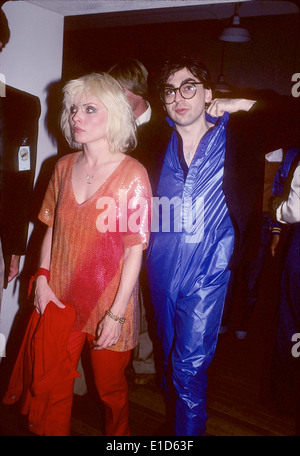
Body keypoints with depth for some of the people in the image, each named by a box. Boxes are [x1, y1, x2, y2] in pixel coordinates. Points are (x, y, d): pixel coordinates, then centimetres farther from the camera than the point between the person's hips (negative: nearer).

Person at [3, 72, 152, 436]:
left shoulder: (132, 174, -11)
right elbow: (52, 228, 10)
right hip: (59, 300, 4)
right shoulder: (64, 166, 4)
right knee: (53, 391, 12)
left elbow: (135, 249, -12)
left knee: (111, 391, 15)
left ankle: (117, 434, 44)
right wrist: (42, 280, 0)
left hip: (108, 306, -3)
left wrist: (116, 313, -13)